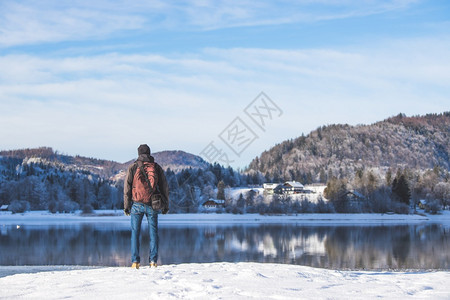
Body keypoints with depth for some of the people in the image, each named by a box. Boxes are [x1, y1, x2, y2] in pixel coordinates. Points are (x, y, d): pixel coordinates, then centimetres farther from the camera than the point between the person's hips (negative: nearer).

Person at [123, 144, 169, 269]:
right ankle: (153, 261, 1)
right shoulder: (157, 167, 7)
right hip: (152, 205, 1)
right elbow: (164, 187, 9)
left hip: (137, 204, -1)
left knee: (135, 232, 5)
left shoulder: (133, 168, 3)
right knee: (153, 232, 7)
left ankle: (135, 261, -2)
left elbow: (127, 188, 1)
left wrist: (126, 206, 7)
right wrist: (166, 205, 16)